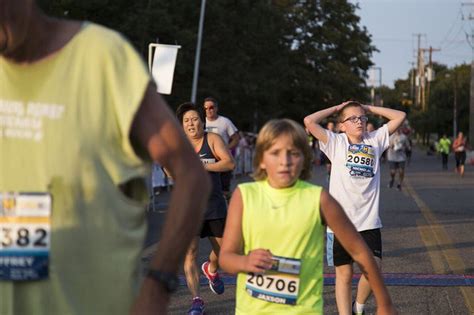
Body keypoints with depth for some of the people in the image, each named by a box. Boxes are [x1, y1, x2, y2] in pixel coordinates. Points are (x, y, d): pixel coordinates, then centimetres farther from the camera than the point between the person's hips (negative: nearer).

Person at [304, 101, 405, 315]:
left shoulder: (375, 140, 9)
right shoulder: (336, 143, 1)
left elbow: (400, 117, 9)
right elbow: (309, 121, -11)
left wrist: (369, 108, 10)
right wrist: (336, 109, 2)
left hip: (369, 221, 2)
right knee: (344, 274, 5)